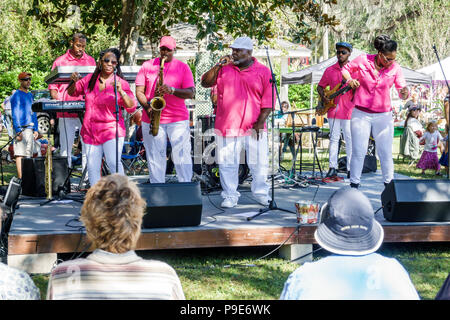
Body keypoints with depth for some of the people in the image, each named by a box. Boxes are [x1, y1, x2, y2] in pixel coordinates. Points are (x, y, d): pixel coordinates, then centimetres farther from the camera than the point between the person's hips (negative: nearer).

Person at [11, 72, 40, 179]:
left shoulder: (30, 95, 20)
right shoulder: (17, 95, -4)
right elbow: (15, 114, -10)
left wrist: (35, 129, 17)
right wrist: (18, 131, -17)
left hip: (30, 129, 8)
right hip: (21, 128, -8)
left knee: (29, 154, 8)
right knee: (20, 154, -10)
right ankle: (20, 177, -12)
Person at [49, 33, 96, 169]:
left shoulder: (90, 61, 13)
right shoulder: (60, 61, 6)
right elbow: (53, 86, 6)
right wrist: (58, 103, -11)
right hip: (66, 112, -2)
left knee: (88, 147, -1)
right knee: (65, 148, 0)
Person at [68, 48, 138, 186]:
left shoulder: (121, 83, -2)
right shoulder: (89, 79, 8)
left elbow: (132, 107, -9)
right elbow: (72, 93, 21)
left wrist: (120, 91, -23)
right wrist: (74, 82, 0)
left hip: (112, 129, -4)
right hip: (90, 130, 4)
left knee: (113, 163, -19)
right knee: (92, 167, 4)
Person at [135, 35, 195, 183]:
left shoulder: (183, 67, 5)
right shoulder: (147, 66, 9)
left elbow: (191, 93, -4)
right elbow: (139, 91, 5)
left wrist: (171, 90, -20)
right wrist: (147, 106, -13)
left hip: (177, 119, -1)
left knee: (182, 155, -5)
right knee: (155, 158, 4)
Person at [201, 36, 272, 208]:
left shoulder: (263, 71, 3)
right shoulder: (224, 69, 10)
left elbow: (268, 100, 0)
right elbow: (205, 82, 3)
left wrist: (261, 121, -9)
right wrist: (218, 65, -8)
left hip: (253, 127, -2)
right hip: (226, 126, 2)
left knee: (259, 163, 2)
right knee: (227, 163, 4)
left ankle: (261, 193, 19)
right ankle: (230, 196, 14)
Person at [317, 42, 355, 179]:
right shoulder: (330, 70, 9)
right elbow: (320, 86, 15)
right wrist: (323, 97, -4)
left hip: (348, 110, -2)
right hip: (333, 109, 2)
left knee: (349, 139, 0)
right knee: (334, 138, 6)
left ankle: (350, 169, 5)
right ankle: (332, 168, 8)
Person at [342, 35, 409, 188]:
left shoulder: (395, 68, -6)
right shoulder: (362, 60, -8)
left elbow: (402, 94, -6)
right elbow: (345, 69, 9)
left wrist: (405, 93, -30)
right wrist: (349, 80, -12)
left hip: (383, 116, 1)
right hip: (361, 114, -1)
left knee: (385, 153, 2)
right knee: (358, 152, 1)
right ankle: (354, 185, 11)